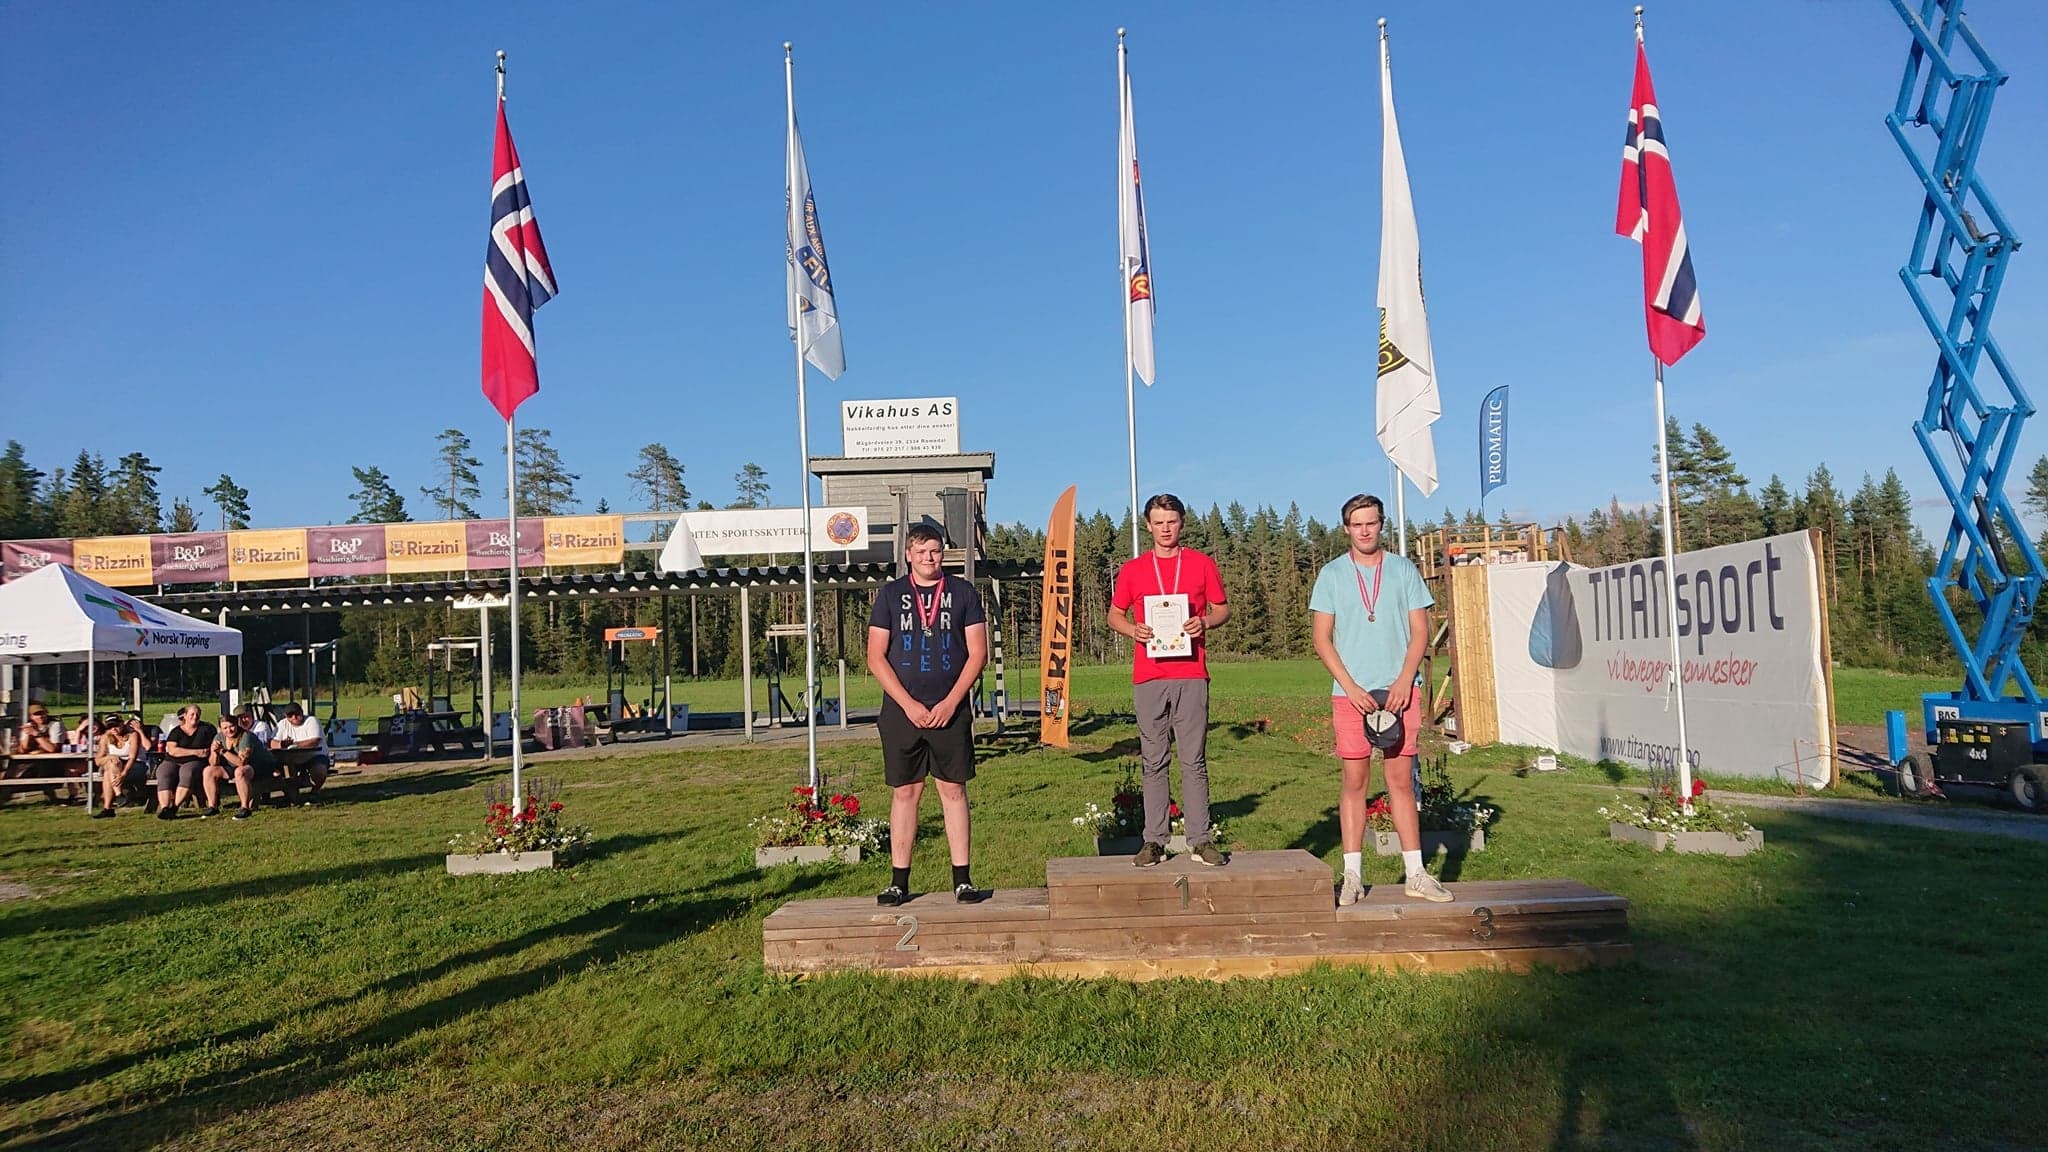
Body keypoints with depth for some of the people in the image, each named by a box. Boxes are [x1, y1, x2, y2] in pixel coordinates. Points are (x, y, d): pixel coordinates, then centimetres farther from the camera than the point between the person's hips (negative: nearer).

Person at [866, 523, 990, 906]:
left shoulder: (963, 593, 5)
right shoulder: (890, 594, 5)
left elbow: (978, 652, 2)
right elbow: (876, 657, 1)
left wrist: (950, 703, -8)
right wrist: (909, 705, -8)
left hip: (951, 710, 0)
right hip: (902, 710, 0)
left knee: (954, 790, 2)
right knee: (904, 792, 3)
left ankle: (962, 881, 7)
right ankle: (899, 882, 9)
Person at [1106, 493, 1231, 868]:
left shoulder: (1202, 564, 9)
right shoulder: (1132, 570, 11)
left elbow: (1223, 608, 14)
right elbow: (1114, 615, 15)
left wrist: (1204, 622, -8)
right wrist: (1133, 629, -7)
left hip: (1191, 675, -1)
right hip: (1148, 678, 1)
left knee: (1194, 760, 0)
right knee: (1154, 762, 4)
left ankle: (1201, 840, 5)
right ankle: (1154, 841, 9)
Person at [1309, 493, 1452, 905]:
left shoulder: (1403, 570, 8)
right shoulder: (1332, 574, 5)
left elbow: (1420, 632, 6)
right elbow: (1322, 640, 2)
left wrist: (1403, 682, -7)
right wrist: (1351, 687, -8)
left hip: (1399, 691, 1)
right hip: (1350, 693, -1)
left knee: (1402, 781, 3)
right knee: (1355, 781, 1)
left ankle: (1415, 874, 8)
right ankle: (1352, 876, 5)